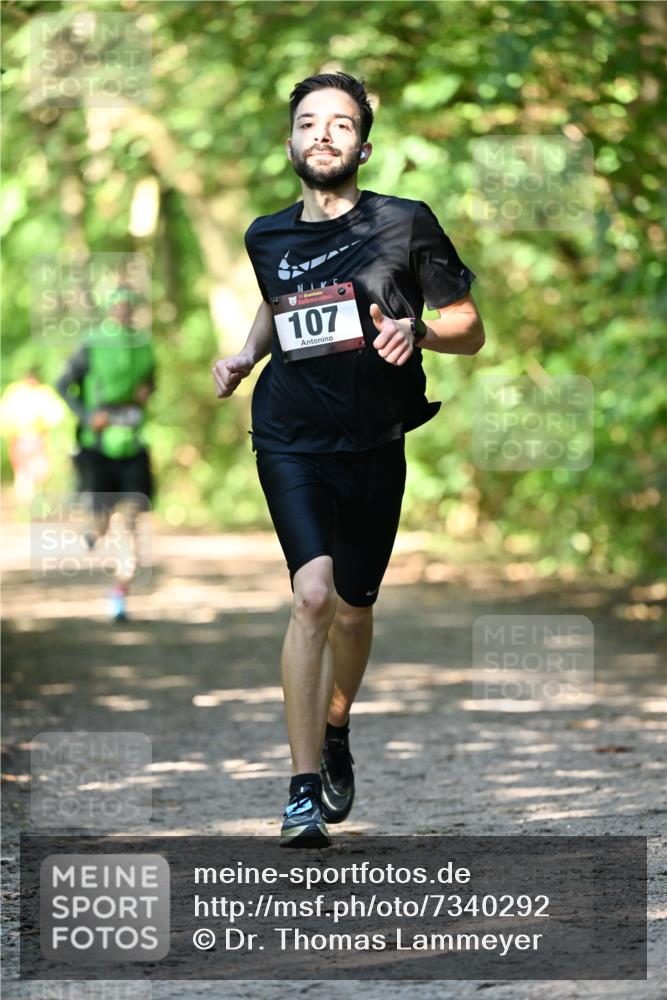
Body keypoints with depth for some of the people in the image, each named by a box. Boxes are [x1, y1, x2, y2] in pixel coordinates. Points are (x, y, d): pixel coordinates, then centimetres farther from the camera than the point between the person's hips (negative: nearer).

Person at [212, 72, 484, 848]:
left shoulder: (406, 224, -4)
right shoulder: (267, 237, 5)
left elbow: (470, 331, 0)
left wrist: (415, 331, -20)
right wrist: (246, 356, 9)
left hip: (374, 447, 0)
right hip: (291, 441, 0)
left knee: (353, 610, 13)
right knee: (313, 594, -20)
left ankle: (334, 730, 45)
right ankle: (303, 790, -16)